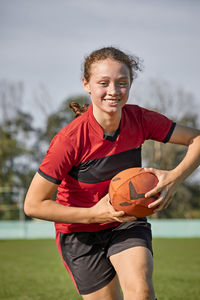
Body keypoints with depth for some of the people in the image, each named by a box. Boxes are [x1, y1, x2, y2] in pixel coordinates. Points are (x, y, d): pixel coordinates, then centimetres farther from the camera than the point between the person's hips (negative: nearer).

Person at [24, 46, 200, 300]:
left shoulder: (139, 120, -14)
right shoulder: (69, 140, -25)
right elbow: (33, 205, -21)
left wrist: (174, 178, -26)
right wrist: (93, 215, -27)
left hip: (127, 224, 2)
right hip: (80, 235, -2)